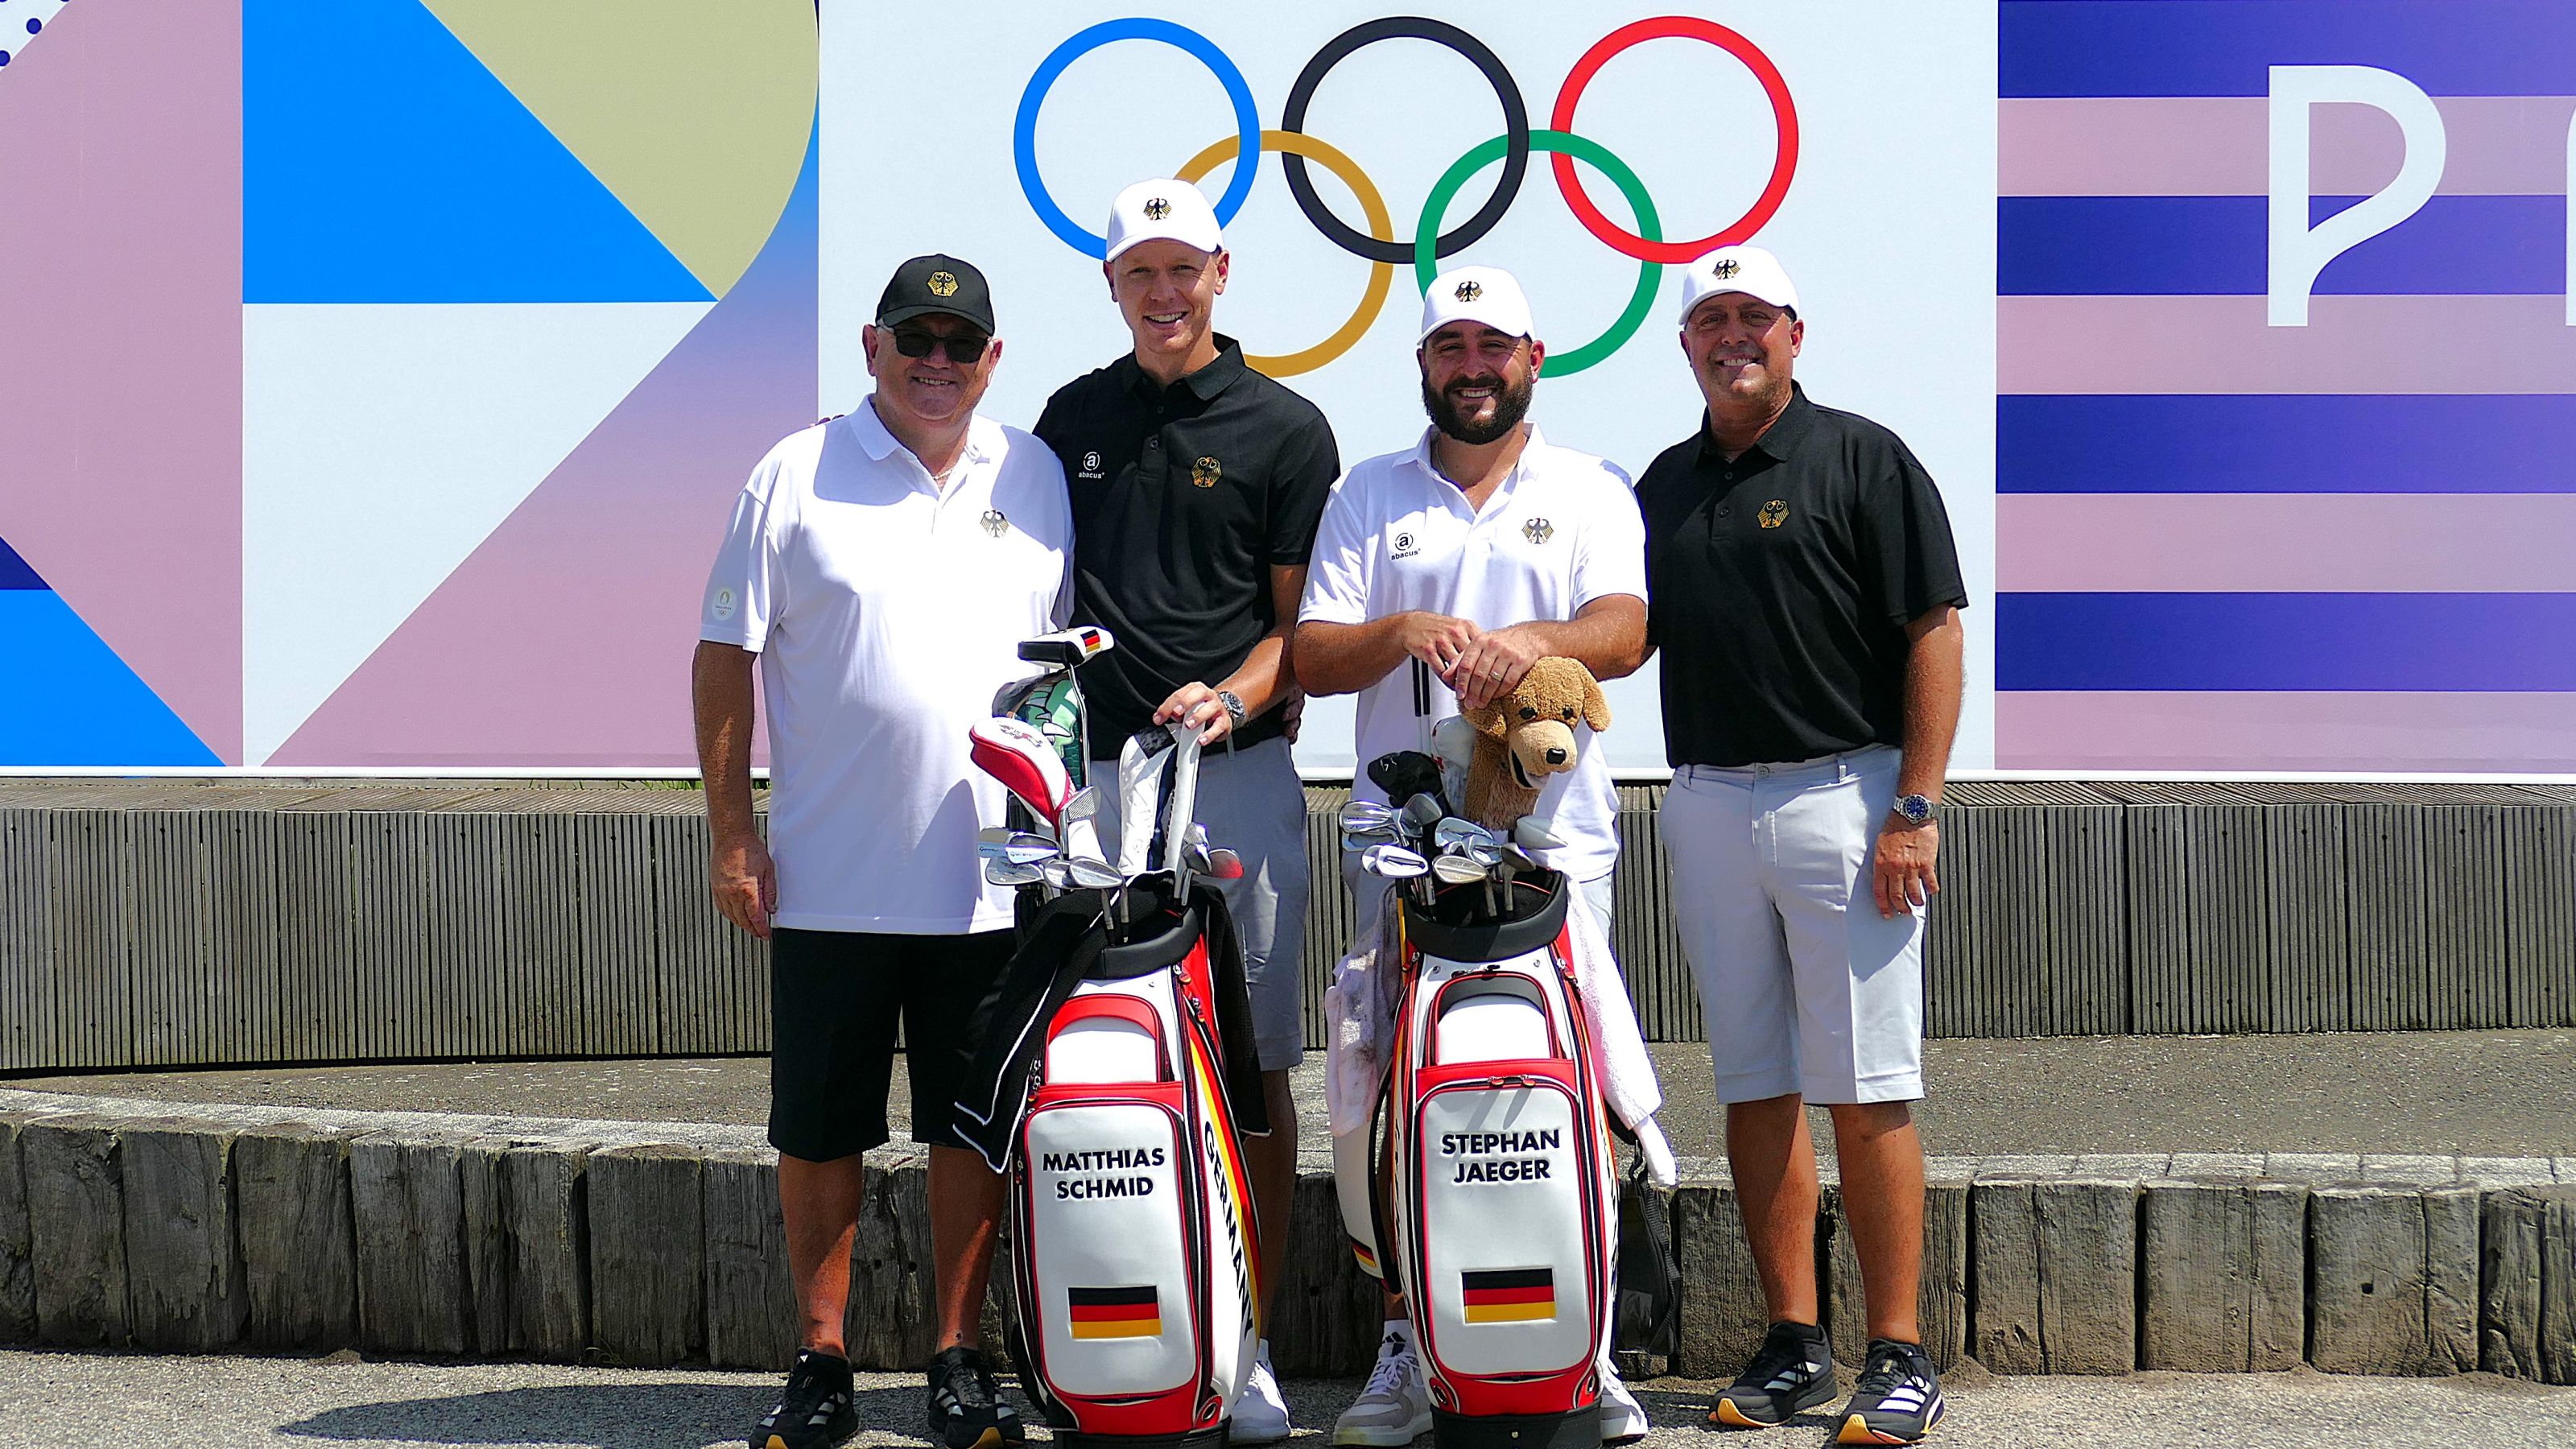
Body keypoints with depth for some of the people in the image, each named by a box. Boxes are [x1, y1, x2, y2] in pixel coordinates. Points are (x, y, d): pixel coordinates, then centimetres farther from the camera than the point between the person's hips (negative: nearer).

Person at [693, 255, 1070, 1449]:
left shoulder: (1035, 478, 9)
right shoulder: (797, 478, 0)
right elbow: (724, 657, 0)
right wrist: (731, 834, -5)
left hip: (996, 879, 2)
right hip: (829, 880, -2)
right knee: (819, 1127, 4)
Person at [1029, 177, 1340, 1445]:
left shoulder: (1286, 430, 5)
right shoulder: (1073, 419, 16)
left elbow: (1300, 621, 3)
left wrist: (1234, 696, -15)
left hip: (1237, 773, -3)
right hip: (1089, 773, 3)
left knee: (1254, 1067, -2)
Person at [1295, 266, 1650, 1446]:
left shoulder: (1591, 493, 12)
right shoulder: (1368, 496, 15)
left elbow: (1625, 633, -3)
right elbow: (1310, 657, 7)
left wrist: (1533, 639, -25)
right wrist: (1406, 630, -13)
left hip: (1557, 836, -1)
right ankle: (1403, 1349, 4)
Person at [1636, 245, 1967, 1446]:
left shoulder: (1862, 460, -2)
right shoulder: (1666, 483, 16)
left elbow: (1934, 633, -6)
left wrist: (1915, 809, -13)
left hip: (1843, 799, -5)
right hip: (1707, 806, 6)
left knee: (1866, 1094, -5)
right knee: (1755, 1088, 7)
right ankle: (1793, 1342, 14)